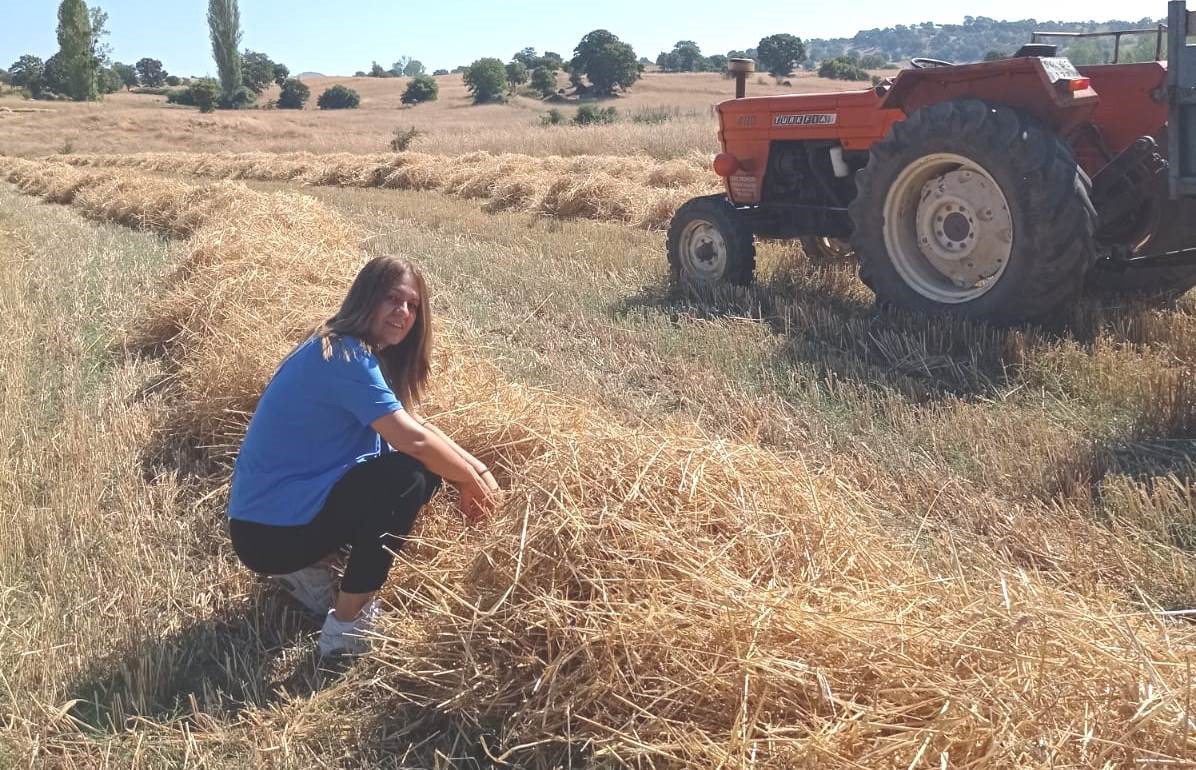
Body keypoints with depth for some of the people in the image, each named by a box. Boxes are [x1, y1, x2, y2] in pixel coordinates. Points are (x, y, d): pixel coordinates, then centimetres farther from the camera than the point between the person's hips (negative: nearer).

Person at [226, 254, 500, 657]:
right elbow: (413, 440, -26)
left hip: (276, 510, 10)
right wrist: (472, 481, -10)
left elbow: (414, 424, 12)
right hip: (269, 532, -9)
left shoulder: (355, 351, 10)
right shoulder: (346, 356, -21)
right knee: (409, 477, -20)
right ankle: (345, 630, -10)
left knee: (432, 464, 8)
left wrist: (476, 467, -1)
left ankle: (308, 566, 13)